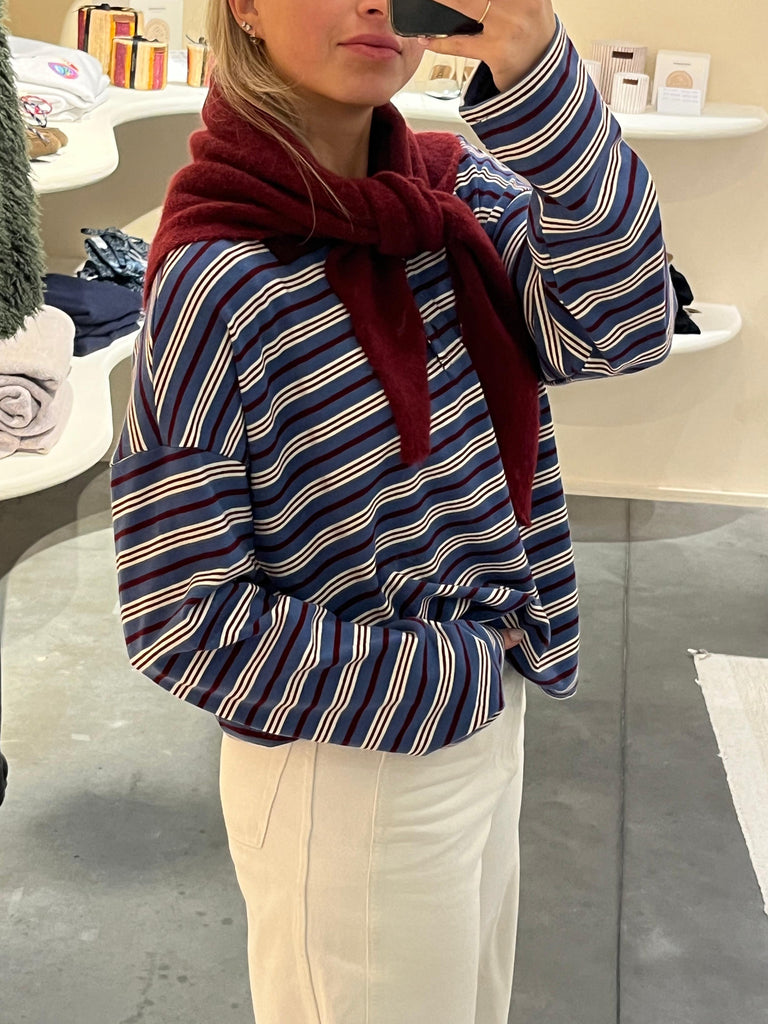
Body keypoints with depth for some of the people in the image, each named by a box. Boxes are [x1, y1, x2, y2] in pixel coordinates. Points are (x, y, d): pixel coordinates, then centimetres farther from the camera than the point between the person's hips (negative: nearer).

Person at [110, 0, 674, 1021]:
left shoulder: (456, 189, -3)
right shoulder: (214, 282, -22)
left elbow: (621, 328, -20)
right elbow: (179, 617, -21)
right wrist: (451, 682, -16)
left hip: (488, 728, 6)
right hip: (348, 774, -6)